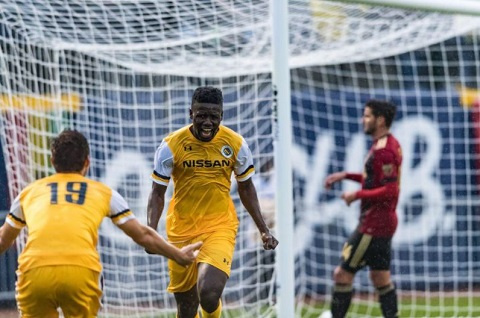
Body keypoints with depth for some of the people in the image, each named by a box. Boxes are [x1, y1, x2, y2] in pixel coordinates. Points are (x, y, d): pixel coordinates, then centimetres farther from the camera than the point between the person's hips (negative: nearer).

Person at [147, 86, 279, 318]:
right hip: (181, 230, 1)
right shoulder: (171, 146, -9)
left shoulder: (235, 144, -4)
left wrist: (263, 229, 9)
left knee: (209, 294, -24)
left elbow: (246, 188, 11)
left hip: (220, 227, -1)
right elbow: (157, 193, -3)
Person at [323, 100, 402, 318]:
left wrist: (357, 195, -16)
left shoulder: (382, 150, -19)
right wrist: (346, 175, 18)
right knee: (380, 278, 12)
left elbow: (390, 191, -24)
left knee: (343, 273, -5)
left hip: (373, 225, -10)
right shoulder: (391, 145, 13)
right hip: (383, 222, 10)